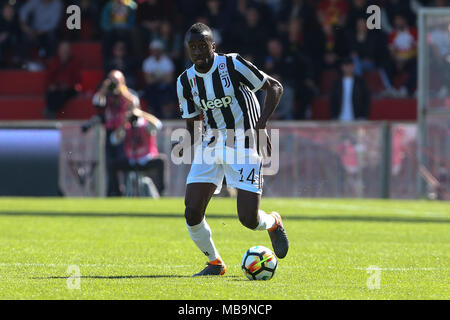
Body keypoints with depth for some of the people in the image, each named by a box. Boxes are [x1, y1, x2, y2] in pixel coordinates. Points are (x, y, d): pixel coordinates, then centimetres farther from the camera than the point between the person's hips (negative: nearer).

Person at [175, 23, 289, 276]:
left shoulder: (233, 65, -13)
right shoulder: (186, 82, 1)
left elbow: (275, 87, -7)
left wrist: (262, 122, -20)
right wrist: (187, 145, -10)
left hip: (244, 146, -4)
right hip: (211, 145, 4)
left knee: (248, 219, -11)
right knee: (192, 213, -10)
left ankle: (273, 224, 28)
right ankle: (215, 263, 15)